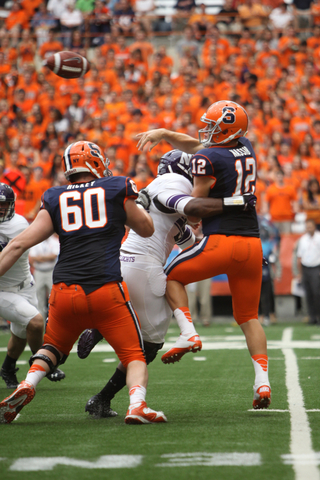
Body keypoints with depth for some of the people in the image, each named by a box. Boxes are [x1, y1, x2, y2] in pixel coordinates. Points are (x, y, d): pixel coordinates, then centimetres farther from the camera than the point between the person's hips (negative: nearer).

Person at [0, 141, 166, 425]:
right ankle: (137, 404, -20)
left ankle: (27, 387, 1)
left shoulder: (56, 201, 13)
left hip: (65, 292, 3)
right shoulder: (116, 191, 8)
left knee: (53, 348, 26)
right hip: (105, 290, -3)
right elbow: (147, 229, 23)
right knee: (135, 356, 7)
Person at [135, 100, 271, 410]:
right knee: (248, 317, 12)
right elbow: (197, 145, 26)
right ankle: (262, 382, -2)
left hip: (221, 241, -6)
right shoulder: (247, 149, 14)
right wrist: (164, 134, 19)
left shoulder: (206, 159, -7)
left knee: (173, 276, 18)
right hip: (252, 242, 6)